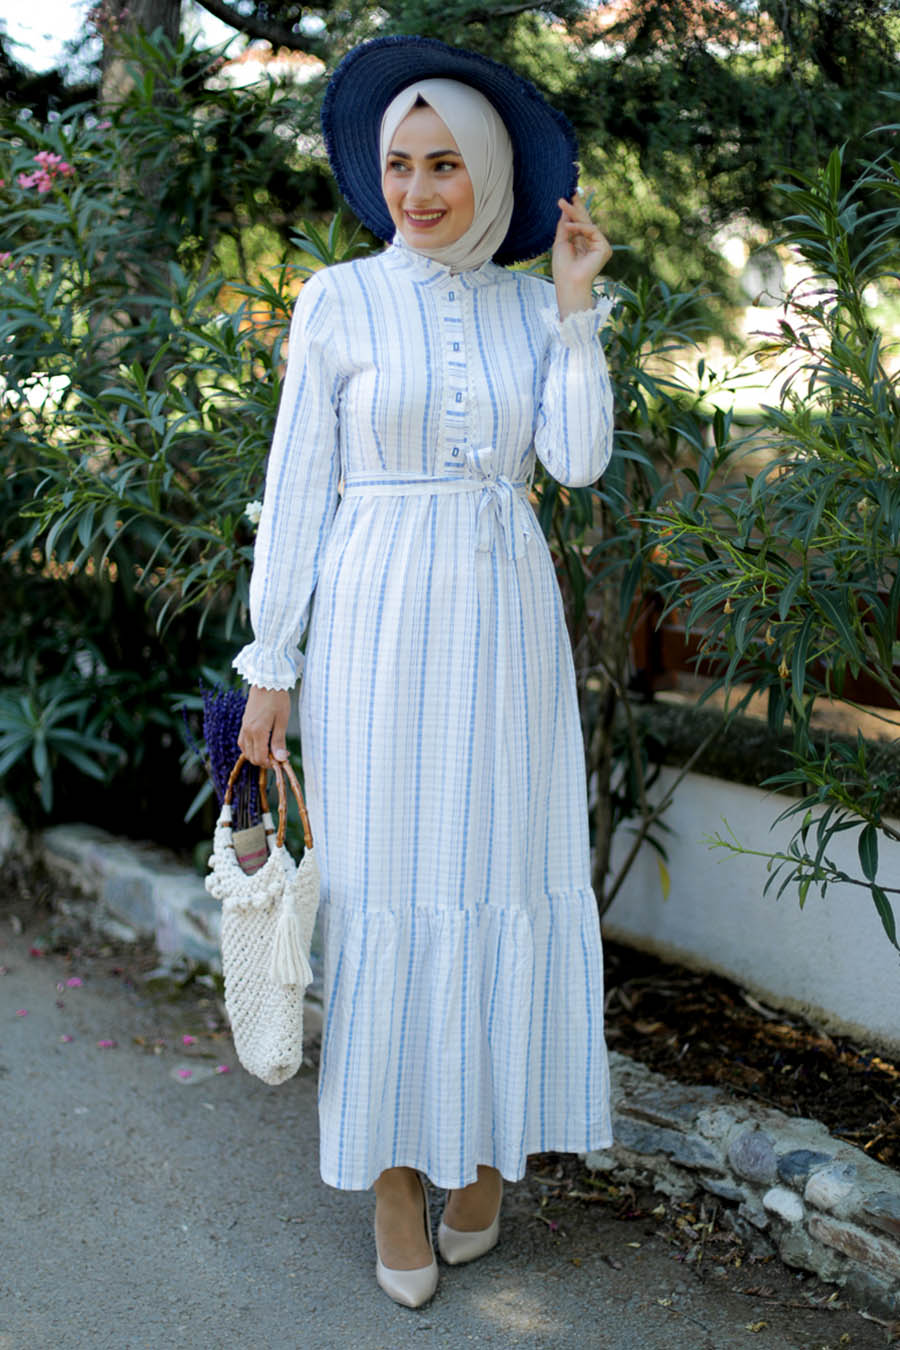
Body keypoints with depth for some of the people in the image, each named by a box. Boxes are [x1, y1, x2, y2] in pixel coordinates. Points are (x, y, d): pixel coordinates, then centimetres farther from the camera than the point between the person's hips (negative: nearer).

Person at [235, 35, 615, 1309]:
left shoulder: (528, 305, 8)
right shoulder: (339, 300, -1)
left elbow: (578, 459, -6)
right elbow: (298, 485, -1)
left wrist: (576, 302, -7)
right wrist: (271, 666, -3)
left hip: (505, 624, 3)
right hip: (381, 625, -3)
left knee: (506, 877, 5)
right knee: (385, 886, 1)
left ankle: (483, 1136, 24)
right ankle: (394, 1167, 15)